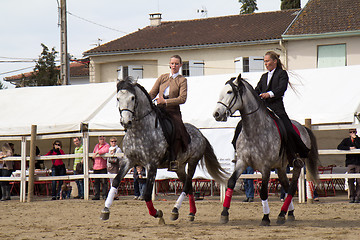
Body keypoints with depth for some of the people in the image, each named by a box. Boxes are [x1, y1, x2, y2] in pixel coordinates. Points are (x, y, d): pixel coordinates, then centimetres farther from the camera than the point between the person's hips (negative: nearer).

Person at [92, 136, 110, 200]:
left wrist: (97, 152, -19)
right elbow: (93, 154, 27)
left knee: (104, 181, -6)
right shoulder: (96, 146, 19)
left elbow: (105, 150, -21)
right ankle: (97, 195, 9)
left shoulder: (107, 145, 0)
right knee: (96, 182, 6)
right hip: (96, 166, 6)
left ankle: (104, 195, -3)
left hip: (103, 166, -6)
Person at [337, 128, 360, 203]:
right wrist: (349, 148, -10)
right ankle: (352, 197, 3)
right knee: (350, 180, -4)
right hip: (350, 163, 1)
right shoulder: (346, 140, 13)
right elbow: (339, 147, -1)